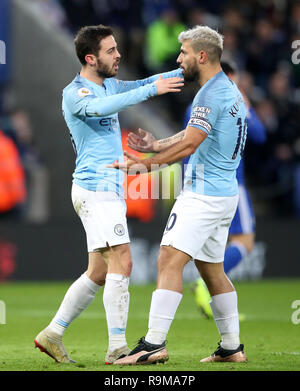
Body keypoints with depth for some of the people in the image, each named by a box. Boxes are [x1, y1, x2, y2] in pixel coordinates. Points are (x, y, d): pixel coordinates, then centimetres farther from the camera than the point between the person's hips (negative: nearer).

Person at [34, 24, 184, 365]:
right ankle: (117, 347, -16)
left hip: (109, 191, 9)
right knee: (122, 263, -15)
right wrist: (152, 90, -36)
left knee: (99, 273, 11)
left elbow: (143, 85, 13)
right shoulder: (74, 93, -11)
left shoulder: (109, 85, 17)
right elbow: (101, 107, -30)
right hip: (95, 188, -9)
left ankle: (52, 335, 18)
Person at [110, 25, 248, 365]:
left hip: (203, 194, -10)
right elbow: (192, 135, 22)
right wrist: (155, 145, 9)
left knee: (169, 260, -16)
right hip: (224, 193, 10)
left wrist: (145, 165, -12)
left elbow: (188, 145, -19)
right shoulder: (229, 90, 17)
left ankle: (154, 343, -24)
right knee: (212, 270, 16)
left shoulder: (212, 94, -15)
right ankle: (232, 347, 17)